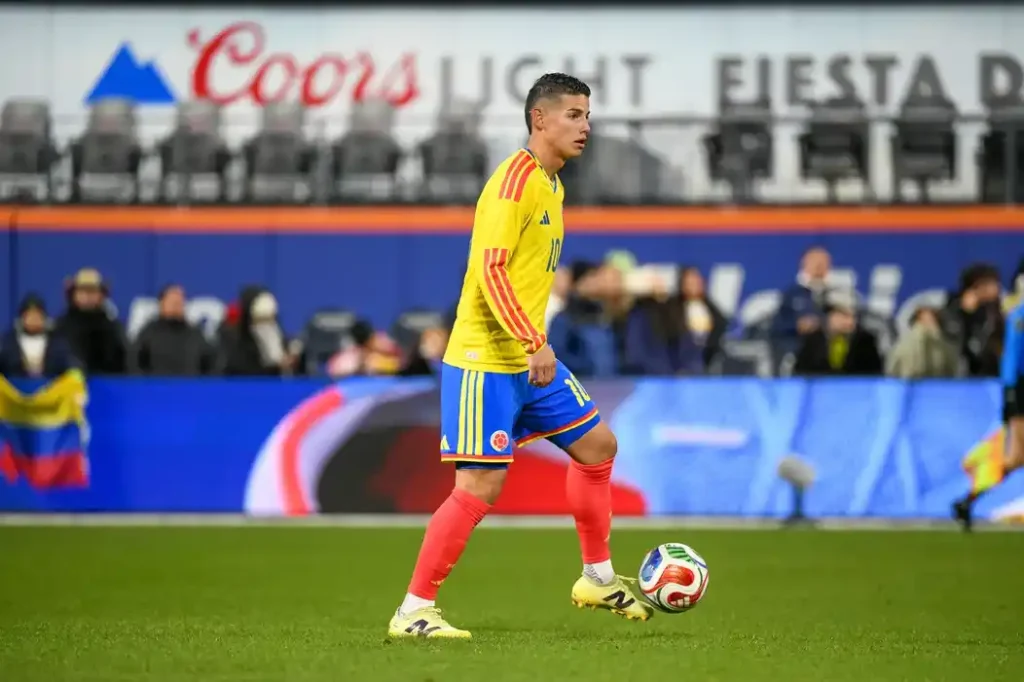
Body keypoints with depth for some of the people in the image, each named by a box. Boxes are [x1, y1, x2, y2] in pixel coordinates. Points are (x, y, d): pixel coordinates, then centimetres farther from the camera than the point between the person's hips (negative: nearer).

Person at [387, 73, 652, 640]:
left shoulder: (552, 184, 14)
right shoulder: (514, 180, -16)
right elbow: (490, 269, -25)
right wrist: (535, 343, -31)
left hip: (530, 359, 10)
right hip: (485, 363, -10)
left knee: (597, 445, 14)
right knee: (480, 486, -11)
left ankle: (598, 578, 27)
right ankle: (414, 611, -4)